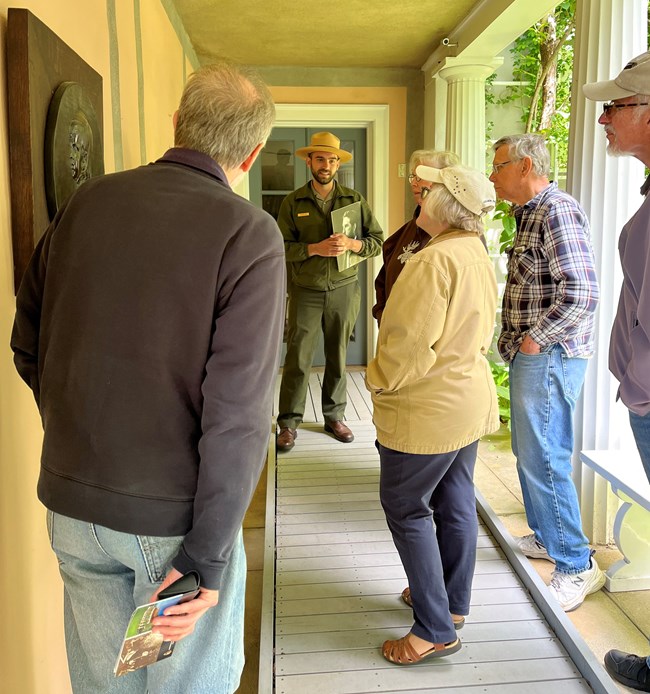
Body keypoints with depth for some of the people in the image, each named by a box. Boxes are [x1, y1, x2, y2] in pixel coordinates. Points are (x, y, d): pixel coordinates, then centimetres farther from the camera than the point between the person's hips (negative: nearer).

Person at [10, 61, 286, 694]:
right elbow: (238, 413, -20)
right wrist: (205, 557, -13)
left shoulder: (85, 203, -1)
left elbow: (27, 345, 8)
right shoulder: (250, 235, -16)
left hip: (71, 502, 5)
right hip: (172, 515, -4)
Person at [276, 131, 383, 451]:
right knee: (298, 358, -1)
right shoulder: (293, 202, 1)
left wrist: (351, 243, -16)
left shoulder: (354, 200, 5)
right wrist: (316, 248, -19)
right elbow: (282, 246, -6)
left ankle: (334, 416, 25)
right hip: (306, 290, -1)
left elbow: (377, 241, 3)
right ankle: (289, 422, 10)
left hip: (344, 289, 2)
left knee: (338, 356, 10)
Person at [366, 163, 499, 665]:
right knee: (456, 503, 18)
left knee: (406, 510, 3)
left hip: (427, 409, -10)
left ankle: (435, 630, 10)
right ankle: (453, 603, 34)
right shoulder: (479, 256, 8)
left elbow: (410, 341, -26)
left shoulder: (435, 261, -23)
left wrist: (378, 380, -10)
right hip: (470, 400, 10)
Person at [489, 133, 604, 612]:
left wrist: (535, 339, -18)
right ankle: (545, 537, 35)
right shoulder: (531, 214, 17)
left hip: (547, 357, -11)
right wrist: (519, 341, 13)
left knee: (543, 460, -5)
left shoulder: (557, 211, -16)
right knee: (529, 452, 19)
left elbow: (581, 291, -26)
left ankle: (577, 565, 8)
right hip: (530, 356, 11)